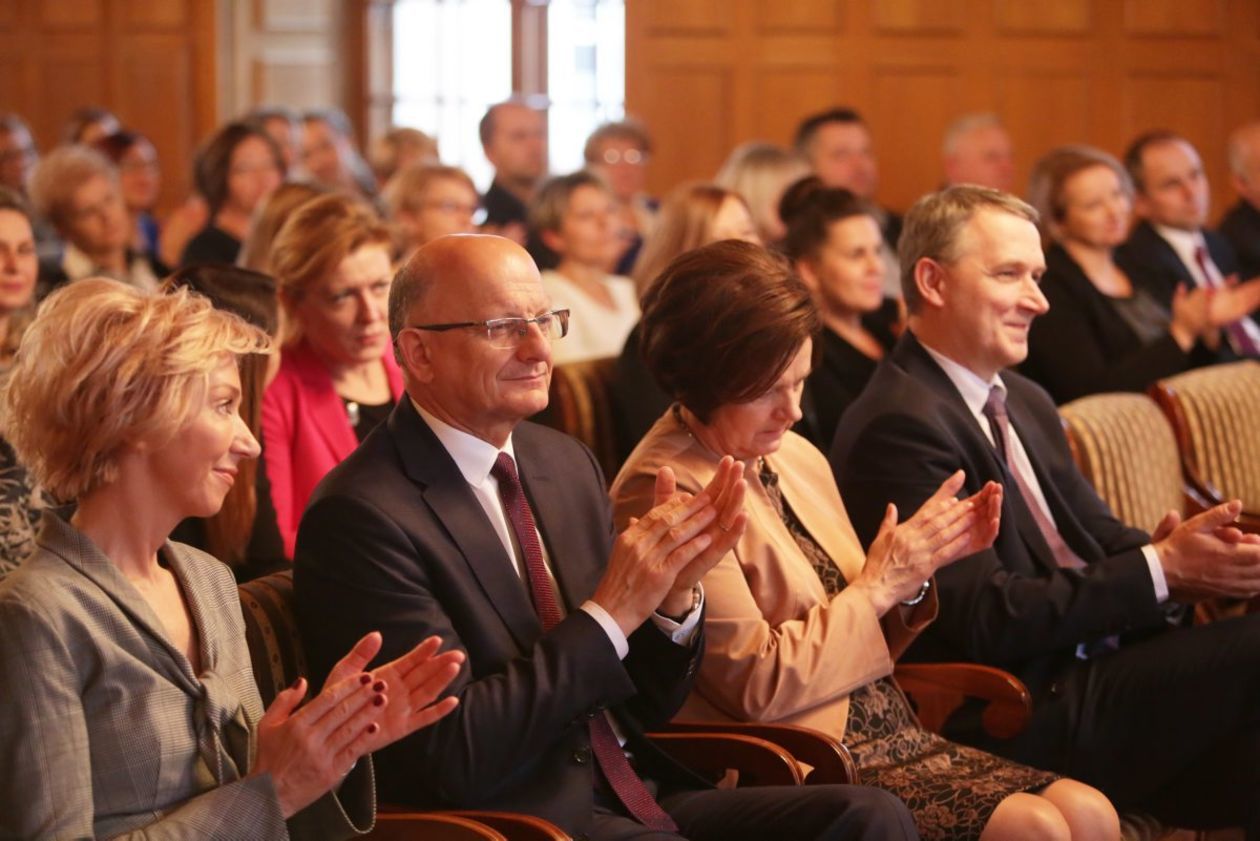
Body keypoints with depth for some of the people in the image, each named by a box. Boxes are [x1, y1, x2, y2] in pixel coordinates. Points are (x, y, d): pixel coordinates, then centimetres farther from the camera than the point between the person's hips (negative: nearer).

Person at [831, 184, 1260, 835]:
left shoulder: (1024, 403, 17)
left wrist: (1181, 551, -10)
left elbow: (1097, 538, 14)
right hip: (1021, 723, -8)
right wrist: (1162, 568, -18)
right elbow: (988, 619, -17)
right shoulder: (899, 426, -13)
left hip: (1087, 672, 8)